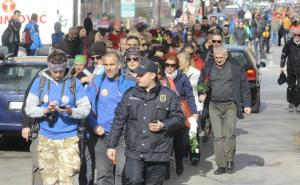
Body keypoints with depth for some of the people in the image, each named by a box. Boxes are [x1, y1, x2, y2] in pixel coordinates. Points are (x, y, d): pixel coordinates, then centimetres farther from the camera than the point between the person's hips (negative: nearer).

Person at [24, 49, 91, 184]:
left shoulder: (74, 83, 2)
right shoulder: (40, 82, 5)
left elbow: (86, 108, -1)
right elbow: (29, 108, 1)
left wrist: (72, 111, -21)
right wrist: (45, 110, -17)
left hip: (69, 139, -1)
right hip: (46, 138, 2)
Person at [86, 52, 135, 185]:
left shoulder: (129, 83, -3)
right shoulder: (97, 82, 1)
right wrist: (94, 125, -5)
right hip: (102, 134, 2)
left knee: (123, 172, -6)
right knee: (103, 173, 8)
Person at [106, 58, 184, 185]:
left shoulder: (168, 95, 1)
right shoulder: (130, 94, 6)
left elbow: (178, 119, 5)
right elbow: (119, 121, 7)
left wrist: (163, 125, -14)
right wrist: (112, 145, 4)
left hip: (158, 154, -1)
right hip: (134, 153, 1)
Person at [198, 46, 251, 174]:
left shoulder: (235, 67, 0)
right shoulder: (208, 68, 7)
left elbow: (244, 86, 2)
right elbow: (201, 83, 20)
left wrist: (247, 104, -1)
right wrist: (201, 94, 0)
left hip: (230, 105, -2)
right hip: (214, 106, 2)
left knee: (229, 134, -6)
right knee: (218, 136, -1)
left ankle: (229, 160, 12)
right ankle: (221, 165, 3)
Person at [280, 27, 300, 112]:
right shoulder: (289, 44, -4)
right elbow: (283, 55, 4)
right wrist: (282, 66, 1)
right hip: (291, 69, 1)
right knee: (291, 87, 10)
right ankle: (291, 103, 25)